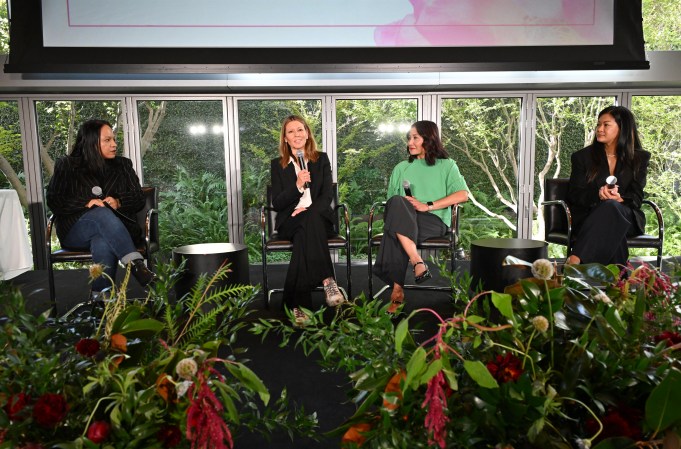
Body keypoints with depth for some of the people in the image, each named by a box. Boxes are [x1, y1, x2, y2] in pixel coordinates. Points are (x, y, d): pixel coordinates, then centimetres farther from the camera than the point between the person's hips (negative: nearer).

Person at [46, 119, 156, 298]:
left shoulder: (123, 165, 15)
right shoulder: (67, 166, 9)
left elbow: (139, 199, 11)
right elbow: (54, 201, 2)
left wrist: (118, 202, -11)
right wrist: (87, 204, -14)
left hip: (115, 226, 1)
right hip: (75, 230, -1)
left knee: (103, 245, -38)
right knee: (102, 213, -38)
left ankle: (100, 297, -36)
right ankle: (137, 266, -51)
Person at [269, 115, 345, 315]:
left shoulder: (322, 159, 12)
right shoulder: (277, 165, 10)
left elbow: (327, 196, 2)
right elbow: (277, 204, 1)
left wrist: (308, 210, -18)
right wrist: (297, 186, -16)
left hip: (319, 217, 1)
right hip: (290, 221, 0)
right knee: (309, 224, -37)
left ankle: (298, 303, -38)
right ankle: (327, 281, -41)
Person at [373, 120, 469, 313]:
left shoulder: (447, 165, 16)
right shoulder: (401, 168, 28)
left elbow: (463, 195, -1)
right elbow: (391, 201, 20)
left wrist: (428, 206, -10)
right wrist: (401, 206, -5)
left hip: (435, 221, -3)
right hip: (403, 218, 3)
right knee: (397, 203, -36)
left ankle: (397, 290, -37)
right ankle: (418, 263, -43)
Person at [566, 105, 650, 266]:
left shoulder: (640, 158, 12)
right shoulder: (582, 157, 9)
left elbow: (637, 198, 4)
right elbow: (574, 195, 3)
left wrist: (619, 198, -21)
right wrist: (598, 194, -20)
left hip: (626, 218, 1)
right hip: (587, 218, 0)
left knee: (610, 207, -38)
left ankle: (575, 259, -51)